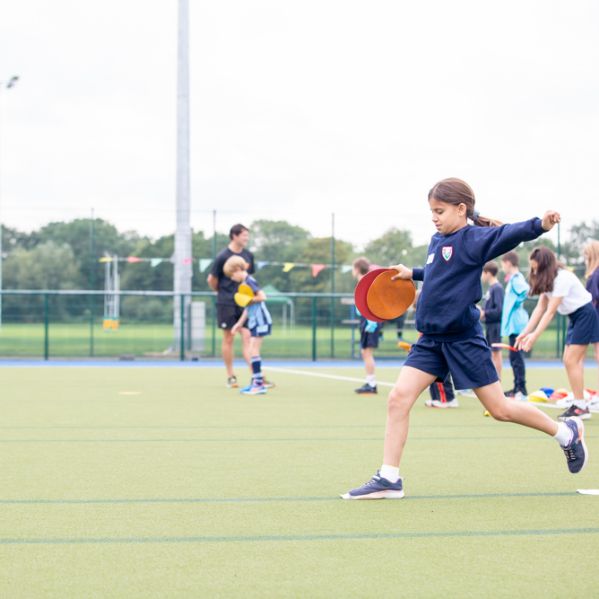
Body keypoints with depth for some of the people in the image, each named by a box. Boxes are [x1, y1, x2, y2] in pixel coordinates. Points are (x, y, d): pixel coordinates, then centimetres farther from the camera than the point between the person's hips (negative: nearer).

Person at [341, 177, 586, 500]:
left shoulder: (473, 239, -12)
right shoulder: (437, 242, 11)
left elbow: (508, 234, -31)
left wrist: (540, 224, -46)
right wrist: (412, 273, 33)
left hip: (463, 338, -7)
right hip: (431, 339, 7)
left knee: (500, 408, 1)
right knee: (398, 398, -6)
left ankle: (567, 432, 23)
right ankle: (388, 479, -1)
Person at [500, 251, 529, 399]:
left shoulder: (516, 278, -13)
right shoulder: (513, 278, 16)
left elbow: (526, 290, -30)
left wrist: (517, 303, -19)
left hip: (516, 324, -10)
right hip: (513, 324, 10)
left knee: (516, 356, -9)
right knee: (515, 357, 13)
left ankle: (521, 389, -9)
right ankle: (517, 388, 18)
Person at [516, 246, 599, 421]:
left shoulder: (562, 278, -24)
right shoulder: (547, 280, 4)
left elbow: (551, 311, -26)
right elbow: (540, 308, 2)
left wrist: (534, 336, -27)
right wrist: (526, 332, -5)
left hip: (585, 314, -10)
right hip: (574, 317, 10)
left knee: (572, 360, -13)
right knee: (569, 360, 6)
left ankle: (580, 407, -11)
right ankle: (580, 404, 9)